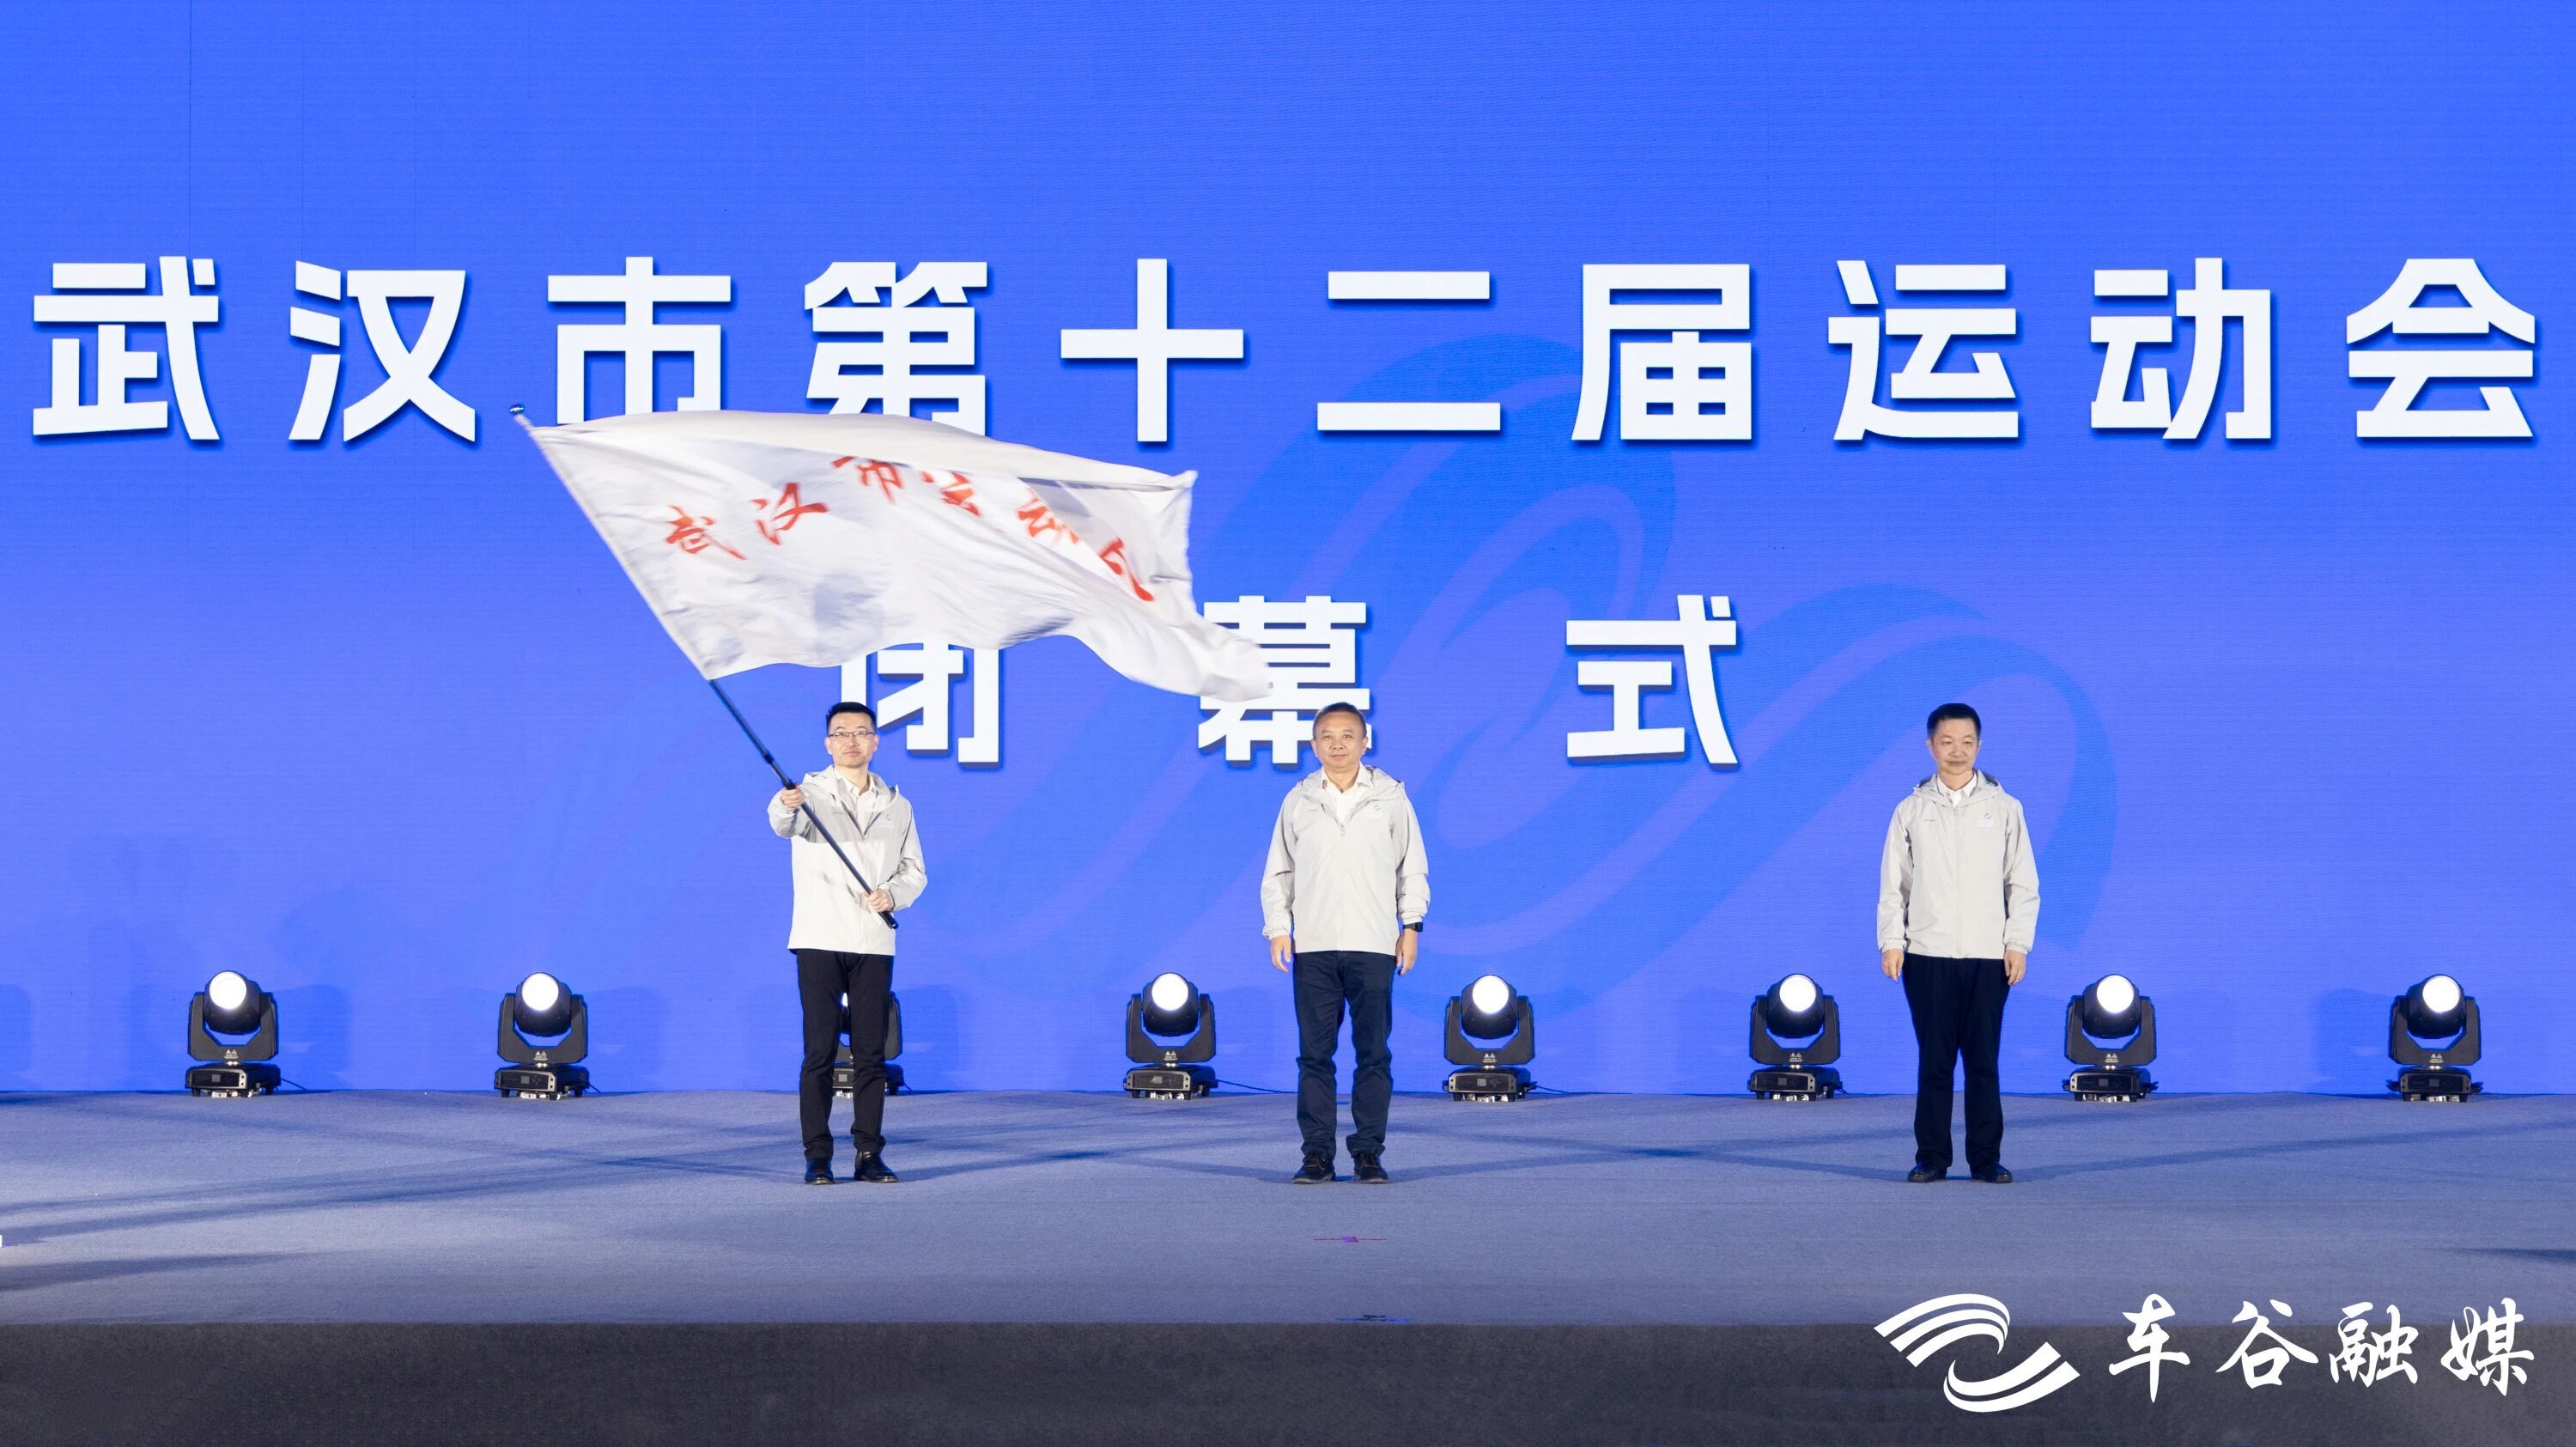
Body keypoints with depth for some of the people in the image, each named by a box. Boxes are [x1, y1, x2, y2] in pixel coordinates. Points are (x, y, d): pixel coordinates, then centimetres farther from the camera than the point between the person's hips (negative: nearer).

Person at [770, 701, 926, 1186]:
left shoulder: (897, 805, 14)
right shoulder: (812, 792, 1)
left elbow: (914, 870, 18)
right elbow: (785, 824, -21)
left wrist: (893, 894, -5)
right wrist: (787, 806, -46)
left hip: (874, 945, 3)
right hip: (819, 942, -3)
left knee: (871, 1053, 3)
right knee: (820, 1051, -4)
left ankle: (869, 1155, 7)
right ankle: (818, 1157, -1)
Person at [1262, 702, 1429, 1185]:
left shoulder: (1390, 797, 7)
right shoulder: (1298, 801, 9)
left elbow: (1412, 868, 10)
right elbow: (1278, 873, 12)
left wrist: (1411, 926, 3)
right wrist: (1277, 929, 3)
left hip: (1374, 945, -1)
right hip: (1312, 946, 1)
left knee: (1373, 1053, -1)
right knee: (1314, 1054, 0)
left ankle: (1368, 1153, 4)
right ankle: (1317, 1153, 4)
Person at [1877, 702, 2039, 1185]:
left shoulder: (2004, 808, 8)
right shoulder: (1912, 810, 8)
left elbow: (2023, 884, 7)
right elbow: (1893, 883, 8)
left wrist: (2018, 943, -2)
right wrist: (1891, 941, -2)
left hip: (1989, 955, 0)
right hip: (1927, 954, 0)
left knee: (1983, 1061, 0)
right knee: (1933, 1061, 1)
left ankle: (1987, 1158, 4)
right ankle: (1931, 1157, 5)